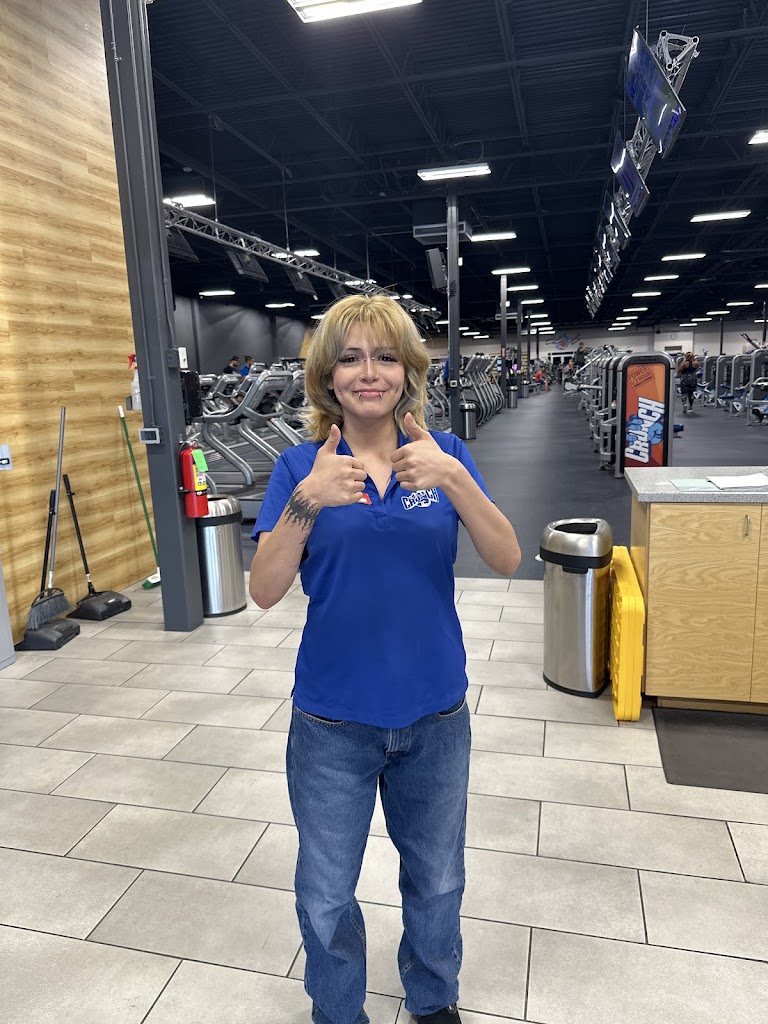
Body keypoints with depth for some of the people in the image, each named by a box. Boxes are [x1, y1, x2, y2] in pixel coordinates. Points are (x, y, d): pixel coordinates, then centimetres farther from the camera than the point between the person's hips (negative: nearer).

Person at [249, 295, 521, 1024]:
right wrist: (307, 501, -31)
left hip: (435, 714, 1)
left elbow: (506, 561, -15)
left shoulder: (444, 453, -5)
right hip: (333, 720, -1)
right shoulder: (301, 466, -7)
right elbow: (264, 592, -15)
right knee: (325, 896, 16)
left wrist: (454, 479, -31)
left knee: (437, 881, 22)